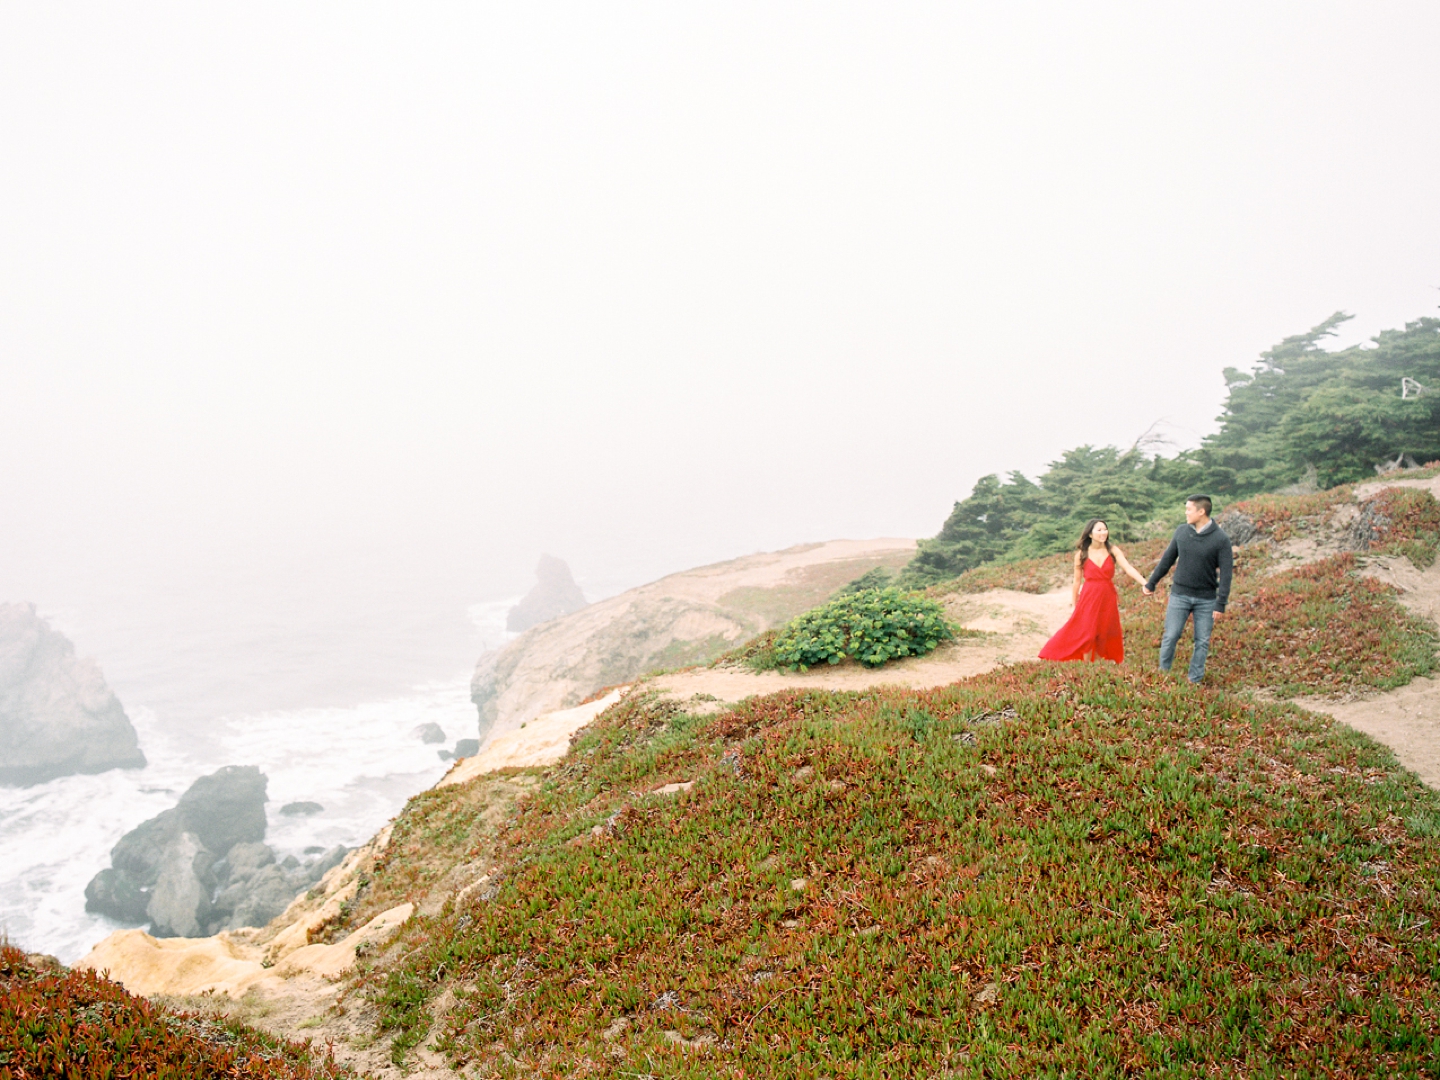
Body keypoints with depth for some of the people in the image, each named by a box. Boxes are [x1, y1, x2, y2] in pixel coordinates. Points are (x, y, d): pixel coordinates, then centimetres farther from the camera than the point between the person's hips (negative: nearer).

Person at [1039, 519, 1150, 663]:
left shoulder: (1113, 550, -2)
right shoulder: (1081, 554, -4)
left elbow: (1128, 568, -13)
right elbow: (1077, 581, 1)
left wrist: (1145, 583, -28)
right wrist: (1074, 605, 4)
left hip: (1107, 598, 1)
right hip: (1088, 598, -1)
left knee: (1103, 635, 8)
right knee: (1087, 634, 2)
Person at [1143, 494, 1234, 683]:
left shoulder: (1221, 539, -9)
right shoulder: (1181, 532, 0)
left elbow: (1226, 573, -10)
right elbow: (1167, 560, 10)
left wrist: (1221, 604, -14)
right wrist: (1151, 583, 14)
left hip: (1206, 599, -2)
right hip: (1179, 595, 2)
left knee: (1202, 642, 6)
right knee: (1170, 637, 0)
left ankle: (1195, 680, 16)